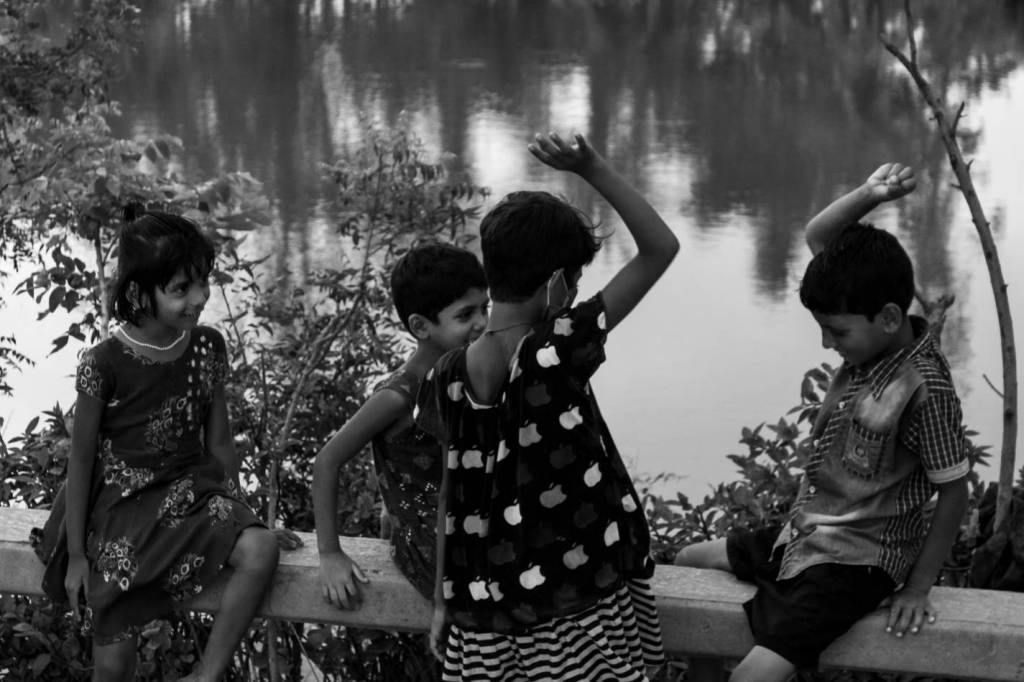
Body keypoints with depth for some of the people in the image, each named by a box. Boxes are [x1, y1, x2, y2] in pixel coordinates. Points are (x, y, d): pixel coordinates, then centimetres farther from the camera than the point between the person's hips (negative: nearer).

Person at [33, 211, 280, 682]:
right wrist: (76, 554, -4)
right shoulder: (104, 364, -17)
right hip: (123, 503, -3)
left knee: (260, 548, -28)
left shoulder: (208, 348, -4)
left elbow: (219, 440, 7)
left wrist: (234, 513, 9)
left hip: (192, 492, 3)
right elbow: (80, 460, -8)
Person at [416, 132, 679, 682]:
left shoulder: (447, 379, -2)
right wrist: (594, 170, -13)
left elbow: (450, 493, 7)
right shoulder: (558, 352, -15)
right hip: (581, 607, -4)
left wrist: (444, 601, 15)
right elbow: (660, 248, -13)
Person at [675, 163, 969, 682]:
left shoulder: (925, 388, -24)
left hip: (855, 562, -9)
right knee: (689, 562, 20)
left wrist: (918, 587, -13)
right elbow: (817, 236, 0)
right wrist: (869, 195, -19)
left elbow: (954, 491, -16)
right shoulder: (871, 337, -3)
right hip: (803, 535, 9)